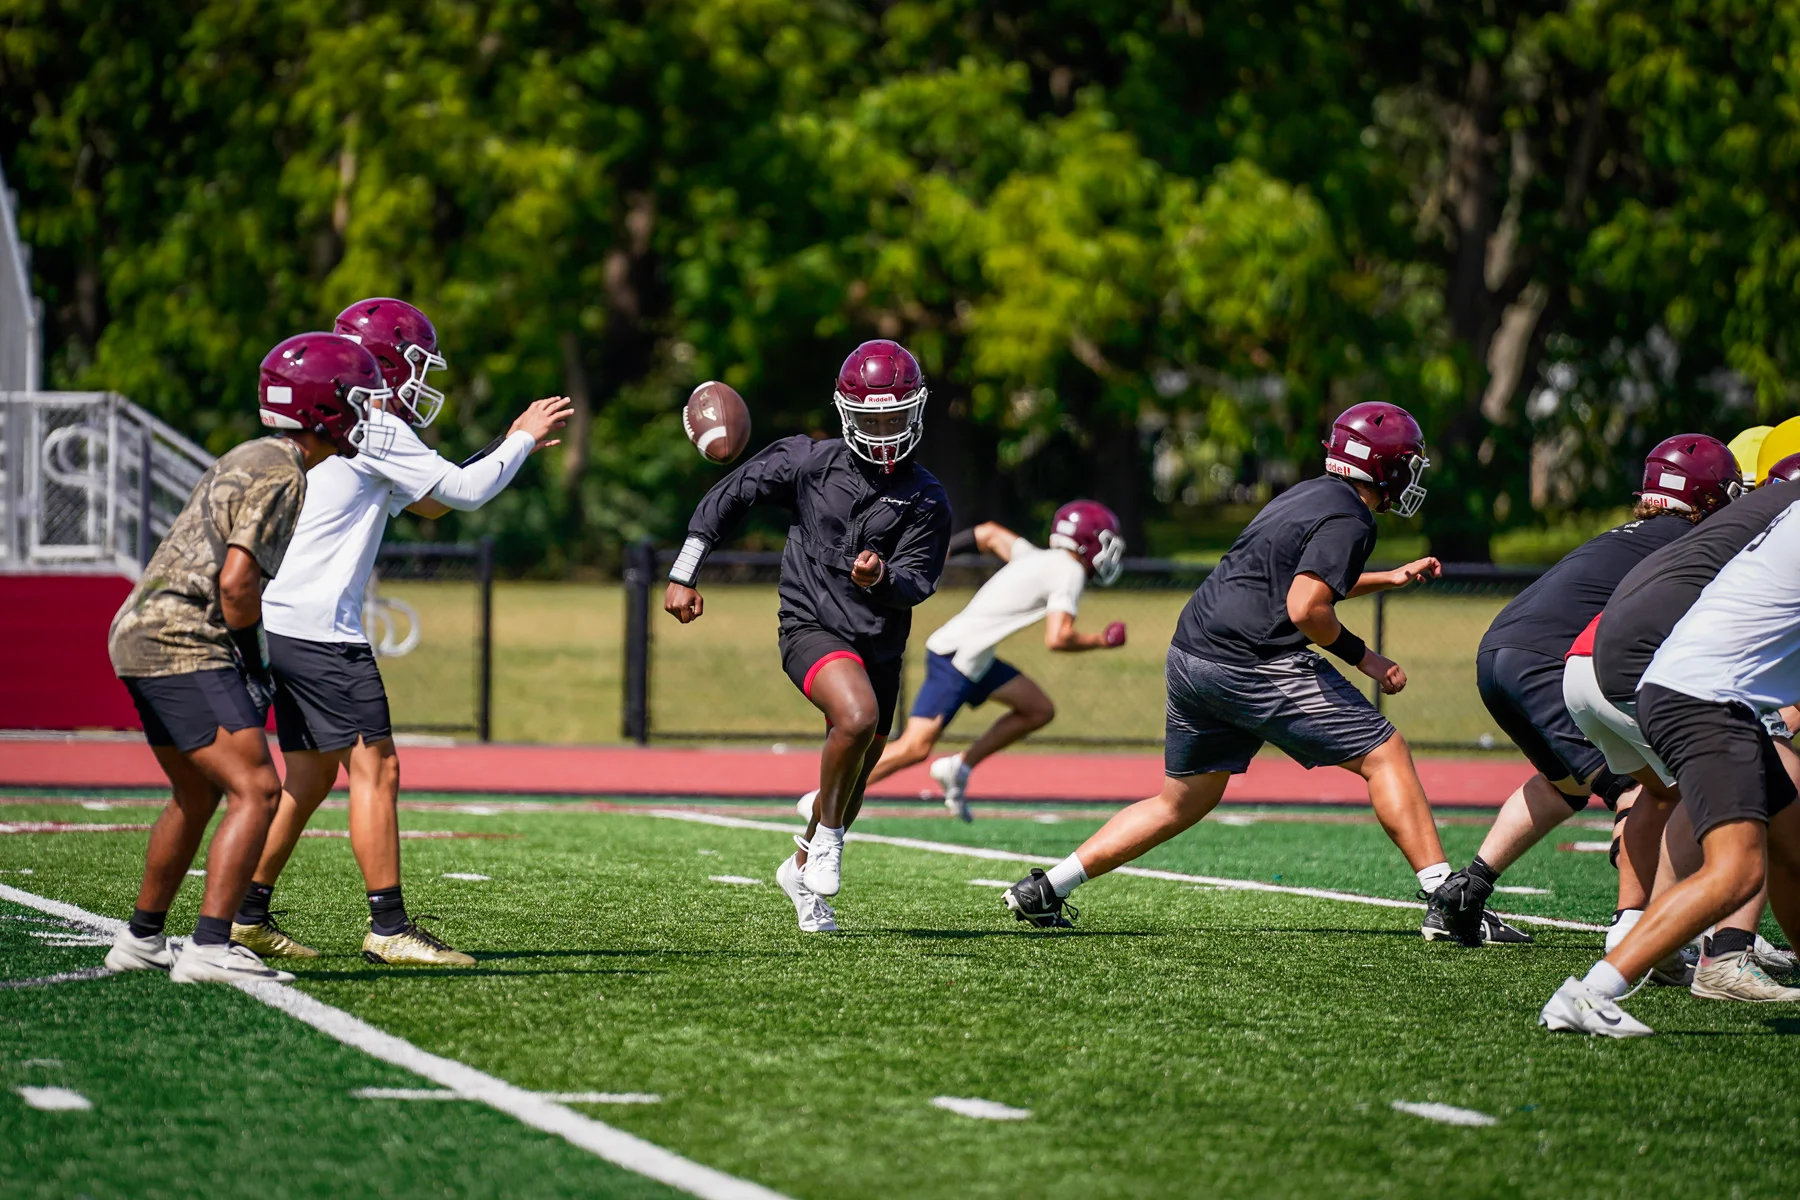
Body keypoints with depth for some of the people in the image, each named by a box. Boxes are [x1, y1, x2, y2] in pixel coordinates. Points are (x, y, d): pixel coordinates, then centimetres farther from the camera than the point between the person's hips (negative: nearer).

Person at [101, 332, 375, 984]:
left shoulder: (251, 461, 18)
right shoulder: (281, 476, -14)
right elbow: (236, 582, -23)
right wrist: (253, 659, -7)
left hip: (141, 636, 10)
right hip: (186, 644, -10)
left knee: (196, 797, 23)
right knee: (257, 791, -14)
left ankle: (141, 939, 32)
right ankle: (210, 947, -21)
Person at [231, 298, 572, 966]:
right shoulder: (374, 430, -11)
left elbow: (427, 503, 28)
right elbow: (463, 491, -10)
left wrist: (513, 444, 23)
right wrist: (524, 442, 5)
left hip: (280, 627, 10)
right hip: (320, 629, -10)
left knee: (311, 775, 16)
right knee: (375, 767, -7)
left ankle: (249, 915, 17)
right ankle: (388, 929, -7)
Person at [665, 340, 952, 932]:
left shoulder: (925, 499, -1)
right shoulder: (810, 461, -5)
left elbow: (917, 583, -7)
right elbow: (729, 497, 5)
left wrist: (882, 579, -30)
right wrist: (684, 574, 5)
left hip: (879, 645, 4)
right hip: (812, 627, -4)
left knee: (854, 776, 14)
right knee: (857, 715, -33)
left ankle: (803, 869, 41)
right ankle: (828, 836, -12)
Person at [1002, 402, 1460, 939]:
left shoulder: (1307, 494, 21)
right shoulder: (1348, 520, -8)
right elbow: (1305, 609, -20)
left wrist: (1389, 578, 42)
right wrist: (1361, 656, -7)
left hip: (1190, 655, 9)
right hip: (1254, 666, -9)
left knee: (1183, 802, 19)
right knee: (1384, 754, -2)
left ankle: (1044, 889, 17)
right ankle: (1443, 900, -8)